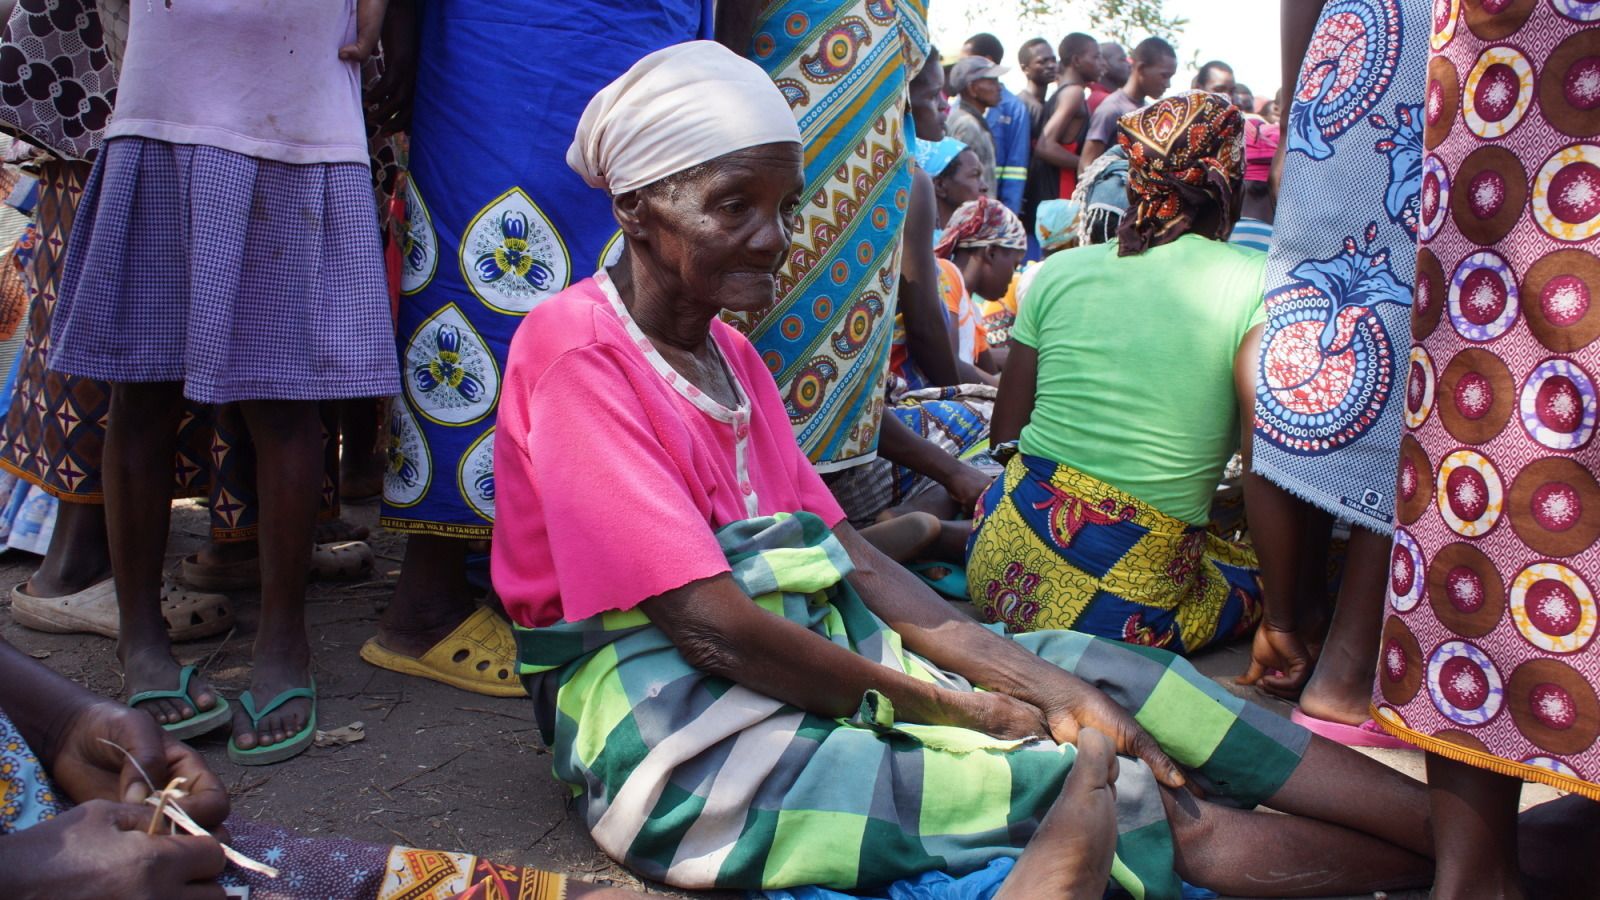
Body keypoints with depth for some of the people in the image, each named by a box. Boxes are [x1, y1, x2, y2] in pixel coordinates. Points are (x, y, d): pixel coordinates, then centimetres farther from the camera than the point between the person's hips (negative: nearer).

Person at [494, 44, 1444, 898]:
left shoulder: (726, 350, 13)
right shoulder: (576, 352, -14)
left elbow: (848, 553, 8)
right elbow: (710, 625, -20)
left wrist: (1042, 684, -3)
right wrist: (949, 706, -9)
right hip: (665, 720, -8)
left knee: (1091, 667, -4)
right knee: (1104, 792, -16)